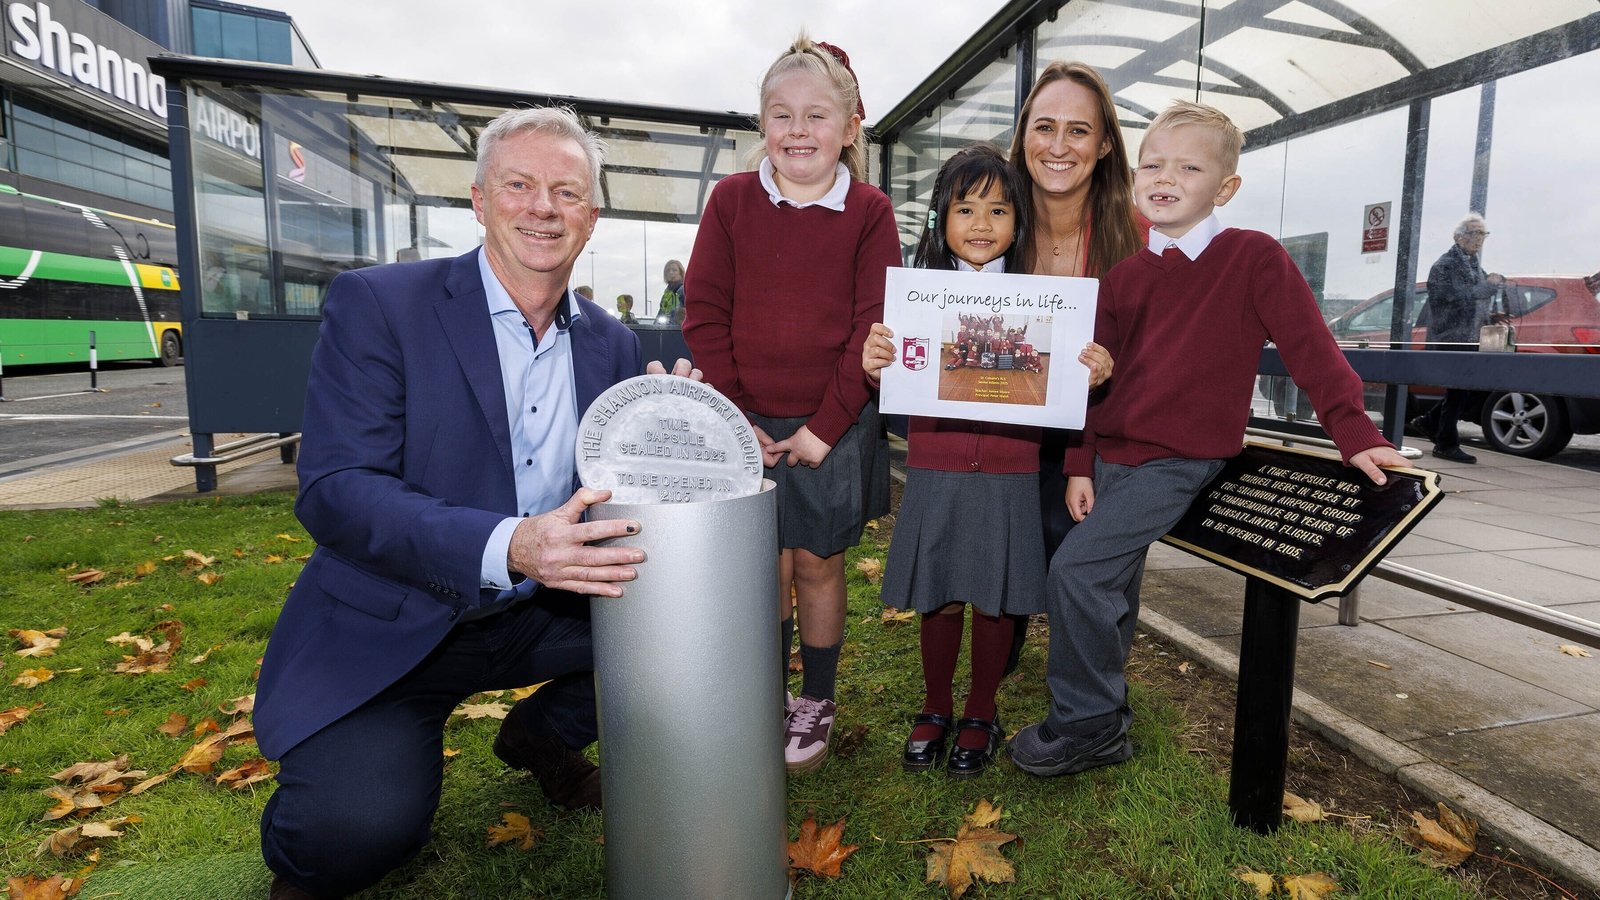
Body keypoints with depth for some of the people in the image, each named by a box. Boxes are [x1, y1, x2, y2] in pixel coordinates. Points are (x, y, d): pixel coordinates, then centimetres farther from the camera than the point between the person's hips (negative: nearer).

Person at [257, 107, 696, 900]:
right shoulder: (376, 304, -11)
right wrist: (508, 546, -35)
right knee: (361, 825, -27)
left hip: (539, 614, 5)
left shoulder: (613, 344, 4)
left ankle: (543, 732, 18)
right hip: (388, 628, -4)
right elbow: (333, 490, -20)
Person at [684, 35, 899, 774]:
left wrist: (825, 428, -11)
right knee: (766, 566, 9)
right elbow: (704, 317, -1)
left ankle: (817, 702, 29)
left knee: (817, 564, 9)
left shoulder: (869, 211, -2)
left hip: (833, 427, -1)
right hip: (749, 426, 1)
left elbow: (874, 327, -6)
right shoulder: (732, 200, 1)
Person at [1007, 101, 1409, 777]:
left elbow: (1309, 346, -6)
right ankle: (1104, 703, 36)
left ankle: (1086, 726, 3)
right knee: (1111, 585, 15)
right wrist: (1080, 465, 5)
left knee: (1078, 568, -16)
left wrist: (1354, 432, -10)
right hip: (1112, 453, 6)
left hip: (1184, 460, -6)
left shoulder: (1255, 258, -6)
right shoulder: (1125, 273, 9)